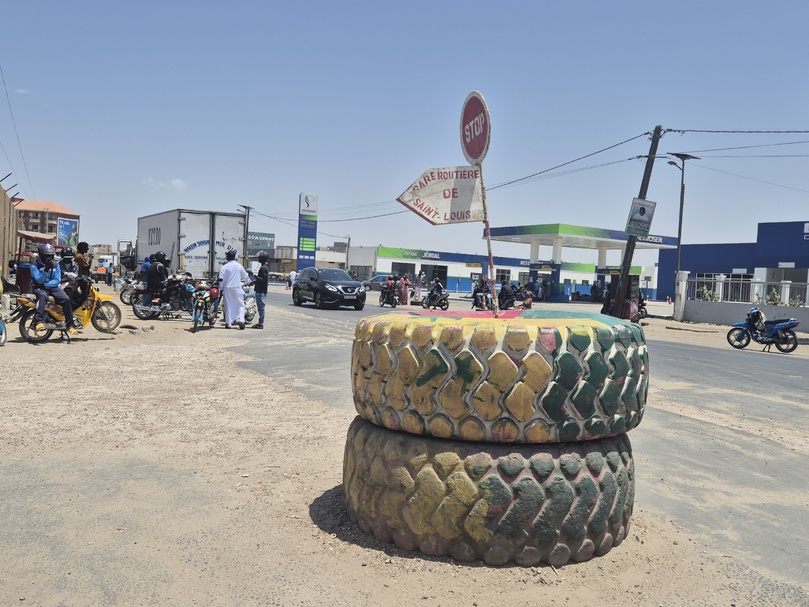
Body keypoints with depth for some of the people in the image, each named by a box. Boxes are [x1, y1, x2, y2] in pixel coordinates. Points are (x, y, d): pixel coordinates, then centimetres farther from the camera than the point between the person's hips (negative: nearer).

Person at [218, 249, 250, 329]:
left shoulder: (224, 267, -2)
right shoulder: (239, 266, 1)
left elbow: (221, 279, -4)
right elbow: (245, 277, 12)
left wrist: (221, 288, 6)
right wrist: (249, 281, 32)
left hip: (227, 288, 1)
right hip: (237, 288, 0)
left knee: (228, 305, 7)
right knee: (240, 305, 5)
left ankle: (228, 323, 8)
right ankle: (240, 319, -16)